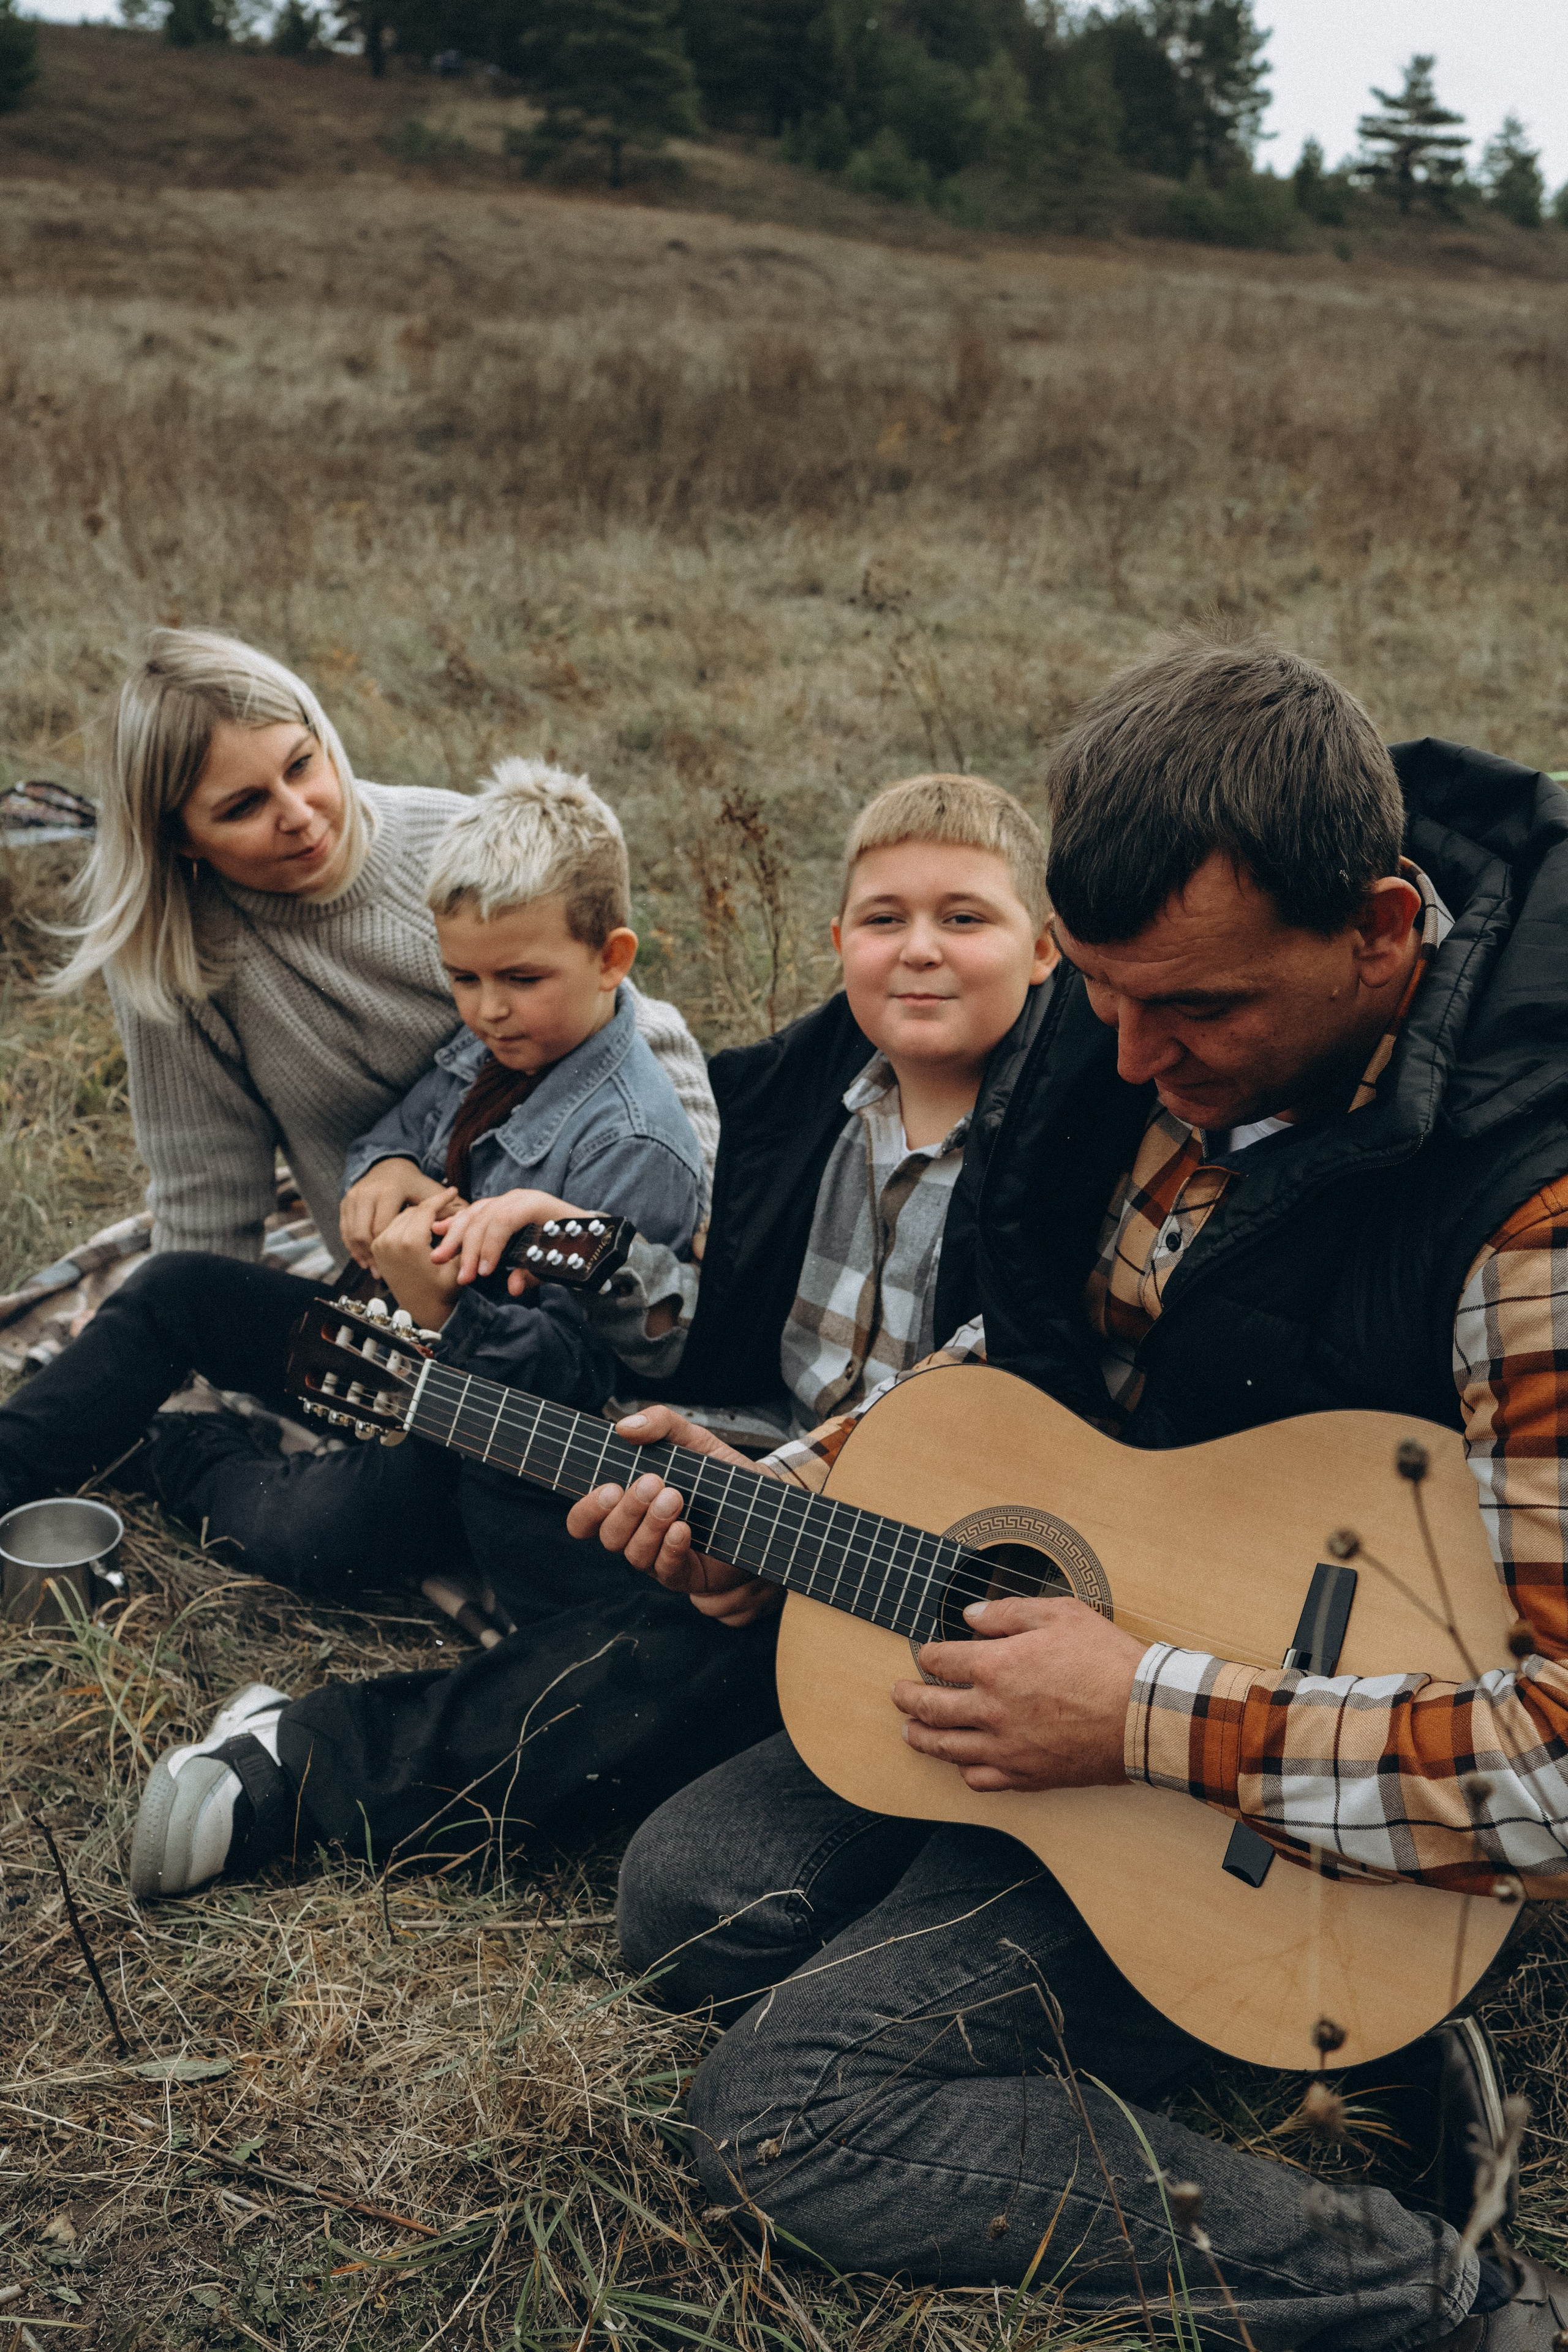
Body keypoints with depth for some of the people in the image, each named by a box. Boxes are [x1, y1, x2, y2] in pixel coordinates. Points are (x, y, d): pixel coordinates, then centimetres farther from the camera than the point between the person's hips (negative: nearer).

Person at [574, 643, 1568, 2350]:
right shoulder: (1151, 1019, -8)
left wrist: (1148, 1724, -31)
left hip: (1299, 1806, -8)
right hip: (1048, 1618, 8)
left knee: (789, 2110, -13)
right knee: (683, 1900, 10)